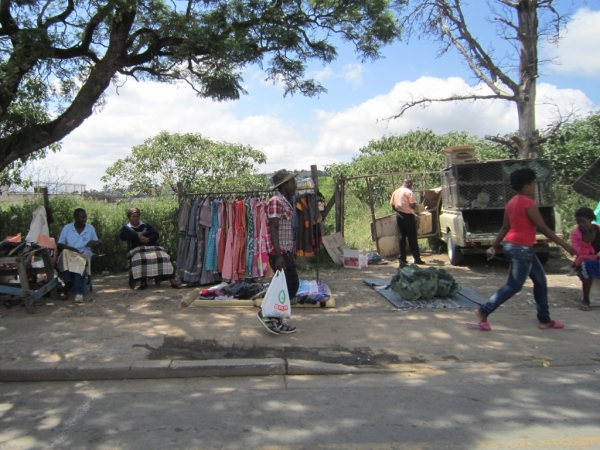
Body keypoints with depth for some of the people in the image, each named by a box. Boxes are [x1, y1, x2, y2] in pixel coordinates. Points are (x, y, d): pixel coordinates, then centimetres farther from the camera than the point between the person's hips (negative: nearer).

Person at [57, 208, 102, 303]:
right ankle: (68, 283, -34)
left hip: (84, 254, 0)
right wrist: (70, 248, -18)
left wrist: (96, 243, -9)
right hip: (69, 253, 1)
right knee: (65, 253, -35)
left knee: (80, 261, -36)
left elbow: (97, 243, 17)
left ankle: (79, 292, -40)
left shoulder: (90, 228, 9)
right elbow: (59, 245, 2)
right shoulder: (66, 228, 6)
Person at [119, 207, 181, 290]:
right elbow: (122, 236, -6)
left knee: (163, 257, -27)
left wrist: (149, 239, -12)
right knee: (139, 258, -38)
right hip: (137, 249, -2)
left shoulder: (145, 225, 21)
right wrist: (137, 235, -13)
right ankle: (143, 282, -30)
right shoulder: (126, 228, 16)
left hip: (152, 247, 2)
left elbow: (156, 234, 10)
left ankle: (172, 280, -31)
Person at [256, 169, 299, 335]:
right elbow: (273, 229, -20)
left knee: (287, 286, 11)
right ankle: (268, 314, 2)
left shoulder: (287, 202, 15)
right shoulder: (276, 201, -14)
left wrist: (292, 251, 22)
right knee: (292, 285, -7)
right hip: (279, 252, -10)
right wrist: (278, 255, -25)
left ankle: (276, 320, 19)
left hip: (286, 251, 10)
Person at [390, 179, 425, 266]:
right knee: (412, 238, 2)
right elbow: (412, 204, -16)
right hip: (408, 216, -5)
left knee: (401, 238, 7)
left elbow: (392, 205, 8)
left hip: (399, 216, 5)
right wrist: (415, 206, 5)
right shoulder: (409, 192, -9)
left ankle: (402, 260, 6)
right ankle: (417, 259, 9)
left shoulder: (395, 192, 9)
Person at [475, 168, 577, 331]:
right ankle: (484, 311, 1)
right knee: (513, 286, -1)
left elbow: (505, 227, 14)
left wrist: (494, 246, 17)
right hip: (521, 248, -10)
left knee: (540, 280, 16)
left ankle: (545, 320, 22)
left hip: (512, 246, 10)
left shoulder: (512, 202, 10)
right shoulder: (529, 203, -16)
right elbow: (543, 228, -15)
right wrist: (565, 245, -9)